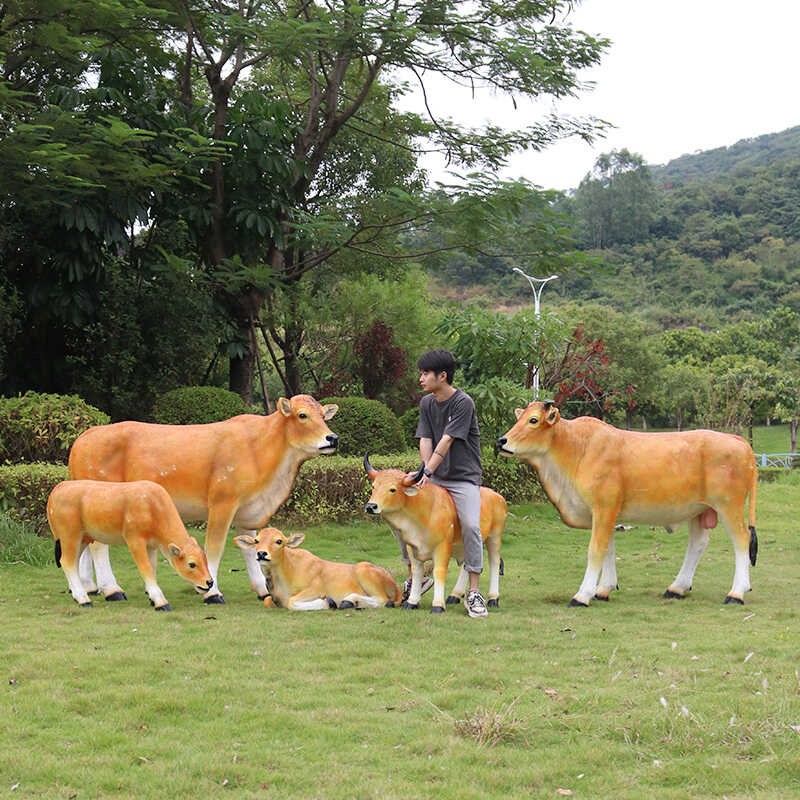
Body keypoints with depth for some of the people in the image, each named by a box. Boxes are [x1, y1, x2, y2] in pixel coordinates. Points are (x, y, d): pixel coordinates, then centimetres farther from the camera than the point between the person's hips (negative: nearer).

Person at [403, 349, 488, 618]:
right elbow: (425, 441, -1)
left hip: (464, 477, -6)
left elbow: (446, 442, -21)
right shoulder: (426, 403, 6)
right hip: (435, 477, 6)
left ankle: (473, 593, -14)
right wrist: (426, 471, -16)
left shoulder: (463, 403, -14)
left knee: (471, 526, -22)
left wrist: (427, 472, -27)